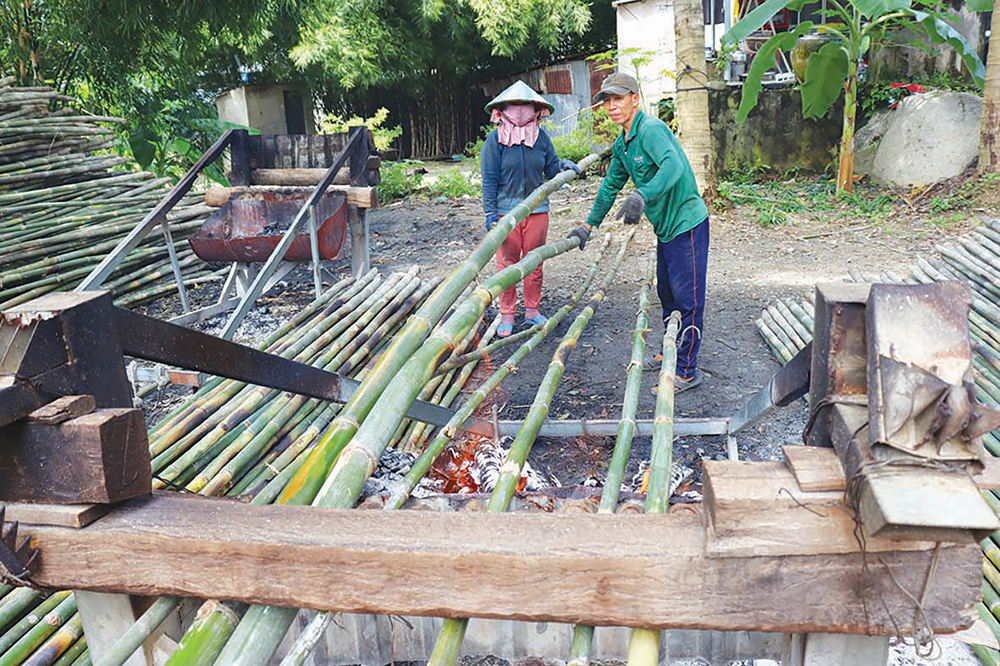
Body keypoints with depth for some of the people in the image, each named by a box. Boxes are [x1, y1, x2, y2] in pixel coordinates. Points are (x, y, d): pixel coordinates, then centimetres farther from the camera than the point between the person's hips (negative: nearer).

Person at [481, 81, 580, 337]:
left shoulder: (541, 137, 5)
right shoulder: (495, 139, -4)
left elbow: (551, 170, 9)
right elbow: (489, 180, -4)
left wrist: (563, 166, -14)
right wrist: (490, 214, -10)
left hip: (537, 210, 3)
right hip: (506, 211, -3)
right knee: (507, 264, 3)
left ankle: (532, 310, 25)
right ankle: (507, 315, 15)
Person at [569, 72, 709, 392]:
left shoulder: (650, 129, -19)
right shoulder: (622, 144, 11)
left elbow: (674, 165, -37)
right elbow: (611, 185, 22)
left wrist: (642, 196, -51)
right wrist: (589, 225, 22)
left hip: (687, 223, -10)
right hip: (665, 226, 10)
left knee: (688, 298, -5)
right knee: (667, 293, 20)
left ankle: (687, 371, 2)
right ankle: (671, 354, 36)